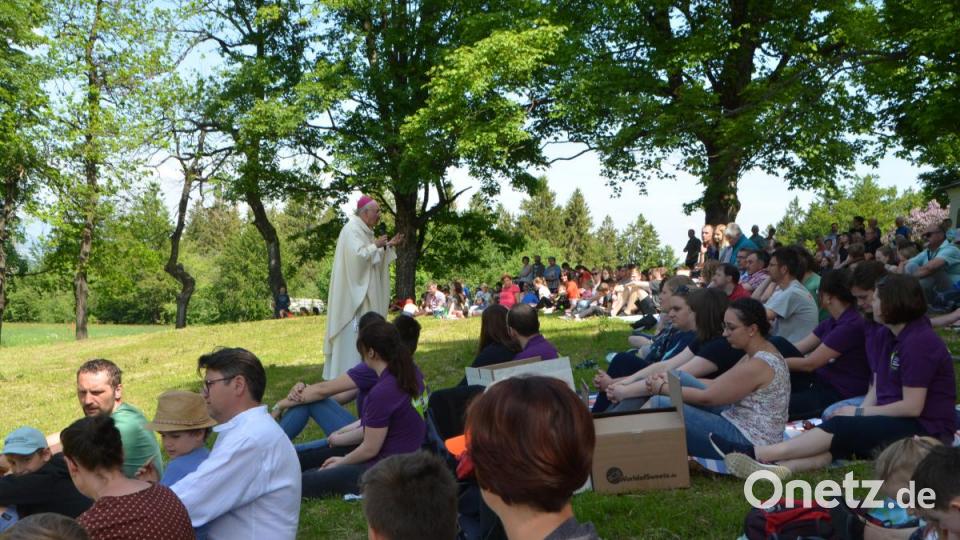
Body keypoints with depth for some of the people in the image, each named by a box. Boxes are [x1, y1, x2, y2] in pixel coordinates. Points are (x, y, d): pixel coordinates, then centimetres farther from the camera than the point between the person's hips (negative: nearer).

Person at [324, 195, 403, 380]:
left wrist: (388, 245, 9)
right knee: (353, 331, -9)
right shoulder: (352, 229, -15)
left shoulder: (364, 230, 15)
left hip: (364, 291, 10)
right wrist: (376, 245, -15)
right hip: (354, 291, -10)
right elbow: (358, 255, -26)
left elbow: (372, 257, 20)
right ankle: (347, 373, -5)